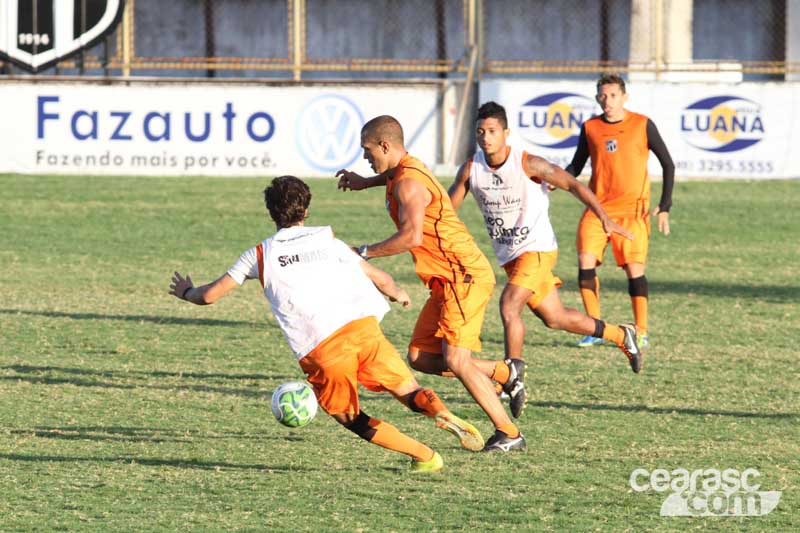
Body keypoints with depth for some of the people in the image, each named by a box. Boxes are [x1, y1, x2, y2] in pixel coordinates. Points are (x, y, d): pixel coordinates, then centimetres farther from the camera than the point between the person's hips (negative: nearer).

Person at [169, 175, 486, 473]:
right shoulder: (331, 242, 20)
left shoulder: (260, 255, 15)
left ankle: (424, 456, 6)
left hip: (320, 349, -2)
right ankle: (443, 414, -24)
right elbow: (382, 281, 24)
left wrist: (185, 292, 41)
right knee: (409, 392, 10)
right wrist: (399, 294, 48)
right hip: (362, 326, 2)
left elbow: (210, 295, 18)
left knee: (351, 419, 17)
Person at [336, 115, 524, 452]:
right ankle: (505, 374, 13)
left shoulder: (408, 184, -16)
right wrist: (367, 182, 37)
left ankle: (509, 434, -11)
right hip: (447, 281, 10)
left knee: (455, 360, -16)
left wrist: (364, 253, -19)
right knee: (420, 357, 6)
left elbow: (412, 236, -28)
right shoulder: (407, 169, 15)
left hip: (465, 276, -10)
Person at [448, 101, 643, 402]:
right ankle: (621, 336, 37)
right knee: (555, 319, 16)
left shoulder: (527, 164, -17)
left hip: (536, 248, -6)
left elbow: (572, 184, -11)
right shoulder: (471, 169, -5)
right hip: (508, 255, 6)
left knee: (509, 306, -25)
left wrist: (604, 219, -19)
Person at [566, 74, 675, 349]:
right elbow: (576, 166, 14)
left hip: (632, 210, -3)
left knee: (634, 269, -8)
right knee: (585, 261, -11)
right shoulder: (590, 128, 7)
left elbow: (668, 164, 3)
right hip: (597, 208, 3)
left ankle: (641, 333, 3)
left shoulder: (642, 125, -1)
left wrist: (664, 207, -3)